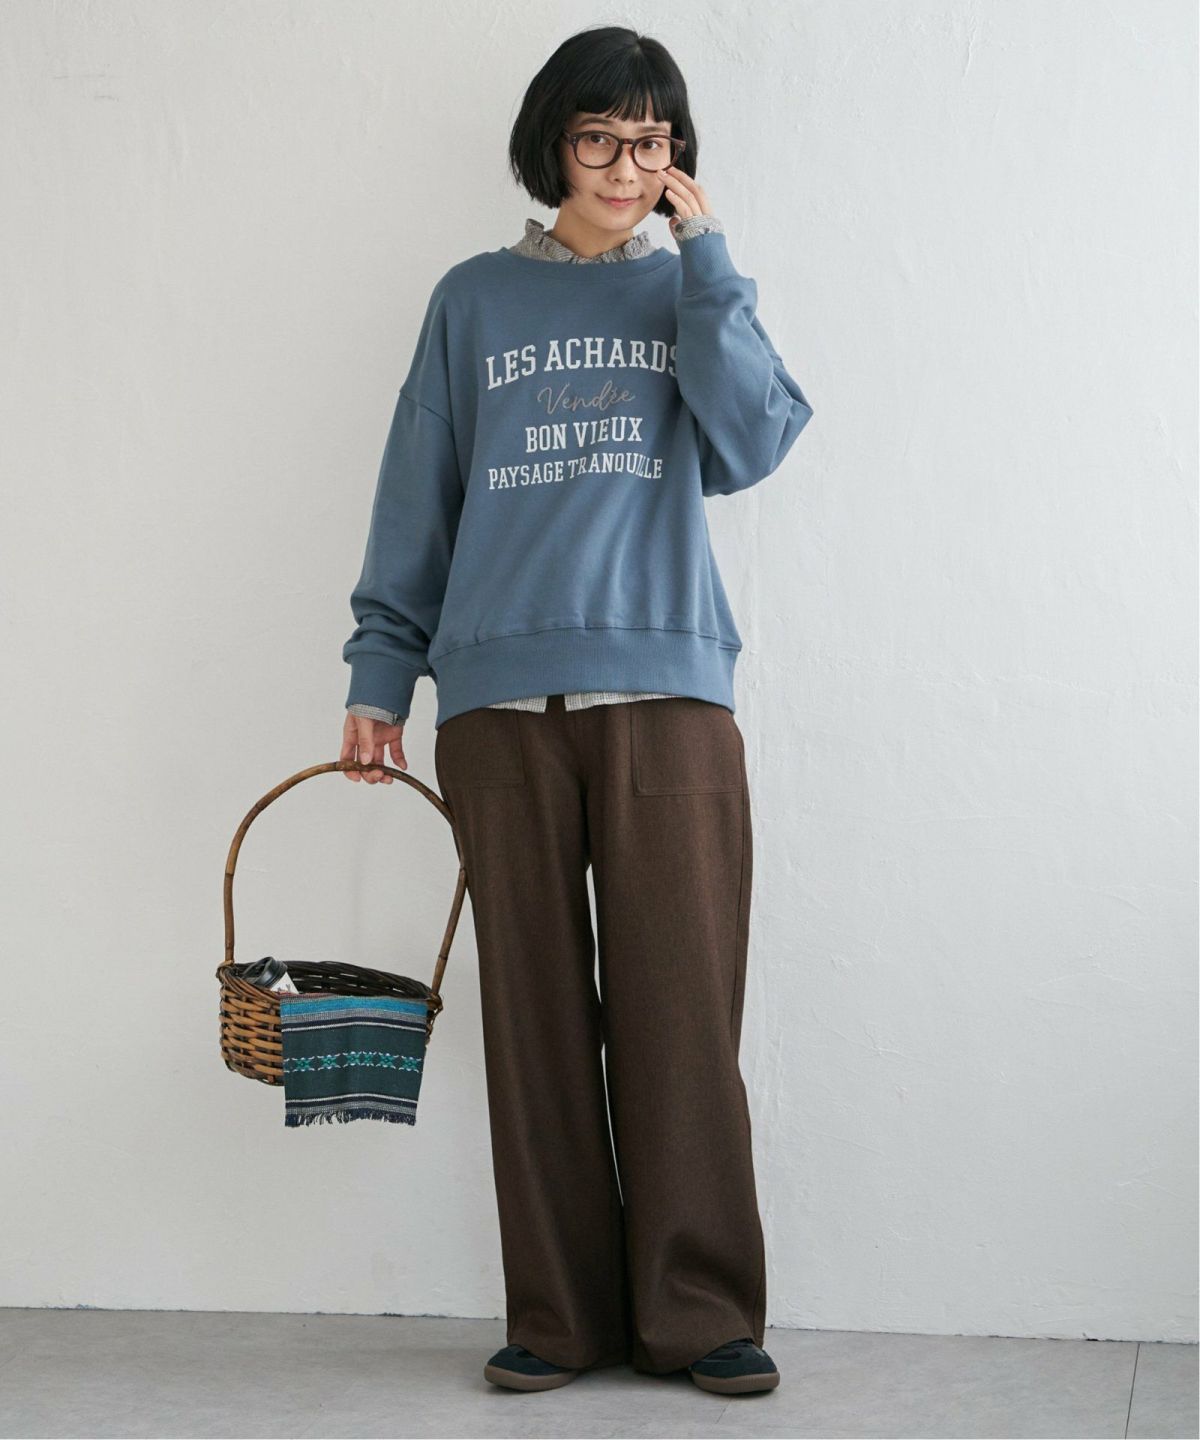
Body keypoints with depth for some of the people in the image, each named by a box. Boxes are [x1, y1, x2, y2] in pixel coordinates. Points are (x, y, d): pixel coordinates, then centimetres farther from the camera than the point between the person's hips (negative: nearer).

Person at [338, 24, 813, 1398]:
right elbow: (418, 496, 14)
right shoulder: (475, 300, 16)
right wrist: (378, 676, 8)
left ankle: (697, 1308, 4)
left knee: (682, 1013, -4)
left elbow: (753, 443, -2)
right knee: (535, 1014, 1)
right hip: (500, 700, 1)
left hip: (669, 691, -1)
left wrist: (704, 251, -2)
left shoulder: (688, 289, 15)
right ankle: (561, 1313, 10)